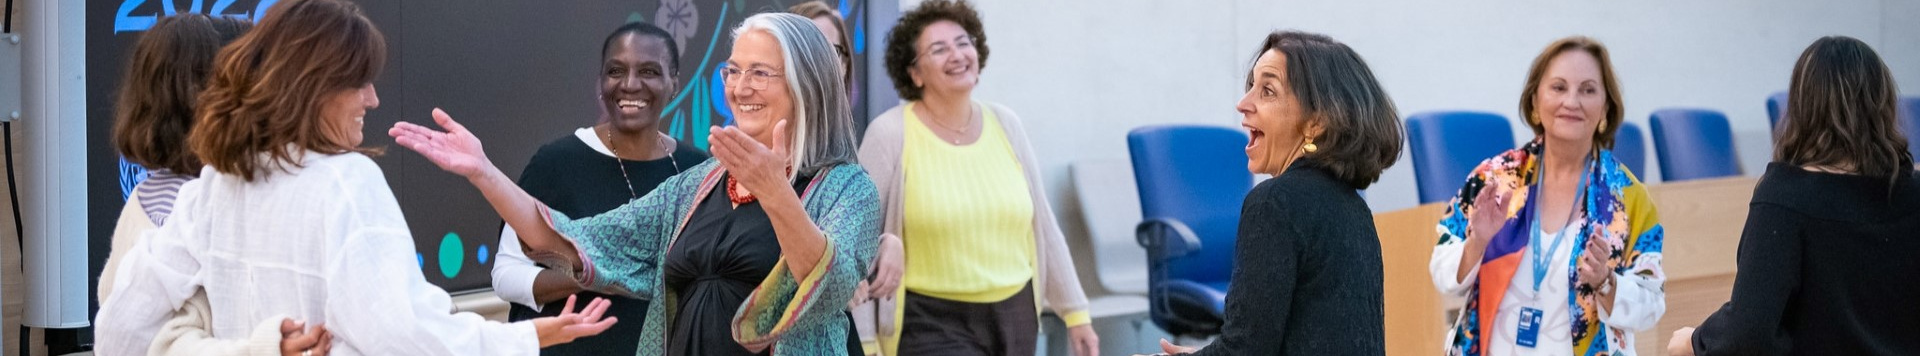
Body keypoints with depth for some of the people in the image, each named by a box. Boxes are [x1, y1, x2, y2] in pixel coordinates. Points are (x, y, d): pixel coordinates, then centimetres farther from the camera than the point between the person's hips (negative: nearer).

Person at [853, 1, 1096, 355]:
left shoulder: (1005, 125, 6)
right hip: (933, 325, -5)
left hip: (1015, 317, 5)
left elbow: (1042, 225, 13)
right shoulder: (891, 133, -8)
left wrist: (1075, 312, 13)